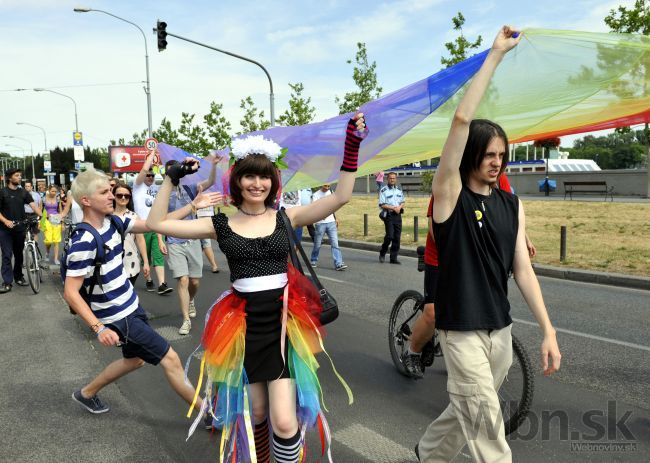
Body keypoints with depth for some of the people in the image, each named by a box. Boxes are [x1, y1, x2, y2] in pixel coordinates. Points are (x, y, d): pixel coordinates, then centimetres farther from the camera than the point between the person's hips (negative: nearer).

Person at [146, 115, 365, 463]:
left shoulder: (285, 218, 0)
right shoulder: (222, 225, -1)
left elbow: (341, 197, -8)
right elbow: (157, 224, -3)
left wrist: (351, 146, -15)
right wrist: (171, 179, -8)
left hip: (283, 324, -1)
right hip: (243, 326, 1)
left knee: (285, 423, -6)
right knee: (256, 414, 17)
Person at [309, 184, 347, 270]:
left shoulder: (330, 192, 12)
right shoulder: (316, 195, -4)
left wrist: (335, 218, 21)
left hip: (331, 222, 4)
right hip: (320, 223, -4)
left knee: (335, 243, -5)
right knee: (317, 244, 7)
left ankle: (339, 264, -9)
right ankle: (314, 261, 27)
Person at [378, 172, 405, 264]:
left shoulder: (399, 190, 15)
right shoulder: (383, 190, -3)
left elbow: (402, 202, 18)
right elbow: (382, 205, -8)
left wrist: (399, 207, -4)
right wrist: (393, 208, -15)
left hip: (398, 215, 5)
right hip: (388, 215, -5)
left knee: (397, 237, 3)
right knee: (390, 235, -13)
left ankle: (393, 258, 11)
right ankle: (382, 253, 9)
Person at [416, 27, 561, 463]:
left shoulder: (512, 205, 5)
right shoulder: (450, 194, -10)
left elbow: (522, 269, 4)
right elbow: (462, 119, -20)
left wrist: (549, 330, -1)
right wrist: (496, 54, -17)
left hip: (501, 328, 6)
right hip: (462, 328, -5)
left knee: (469, 411, 19)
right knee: (485, 421, -2)